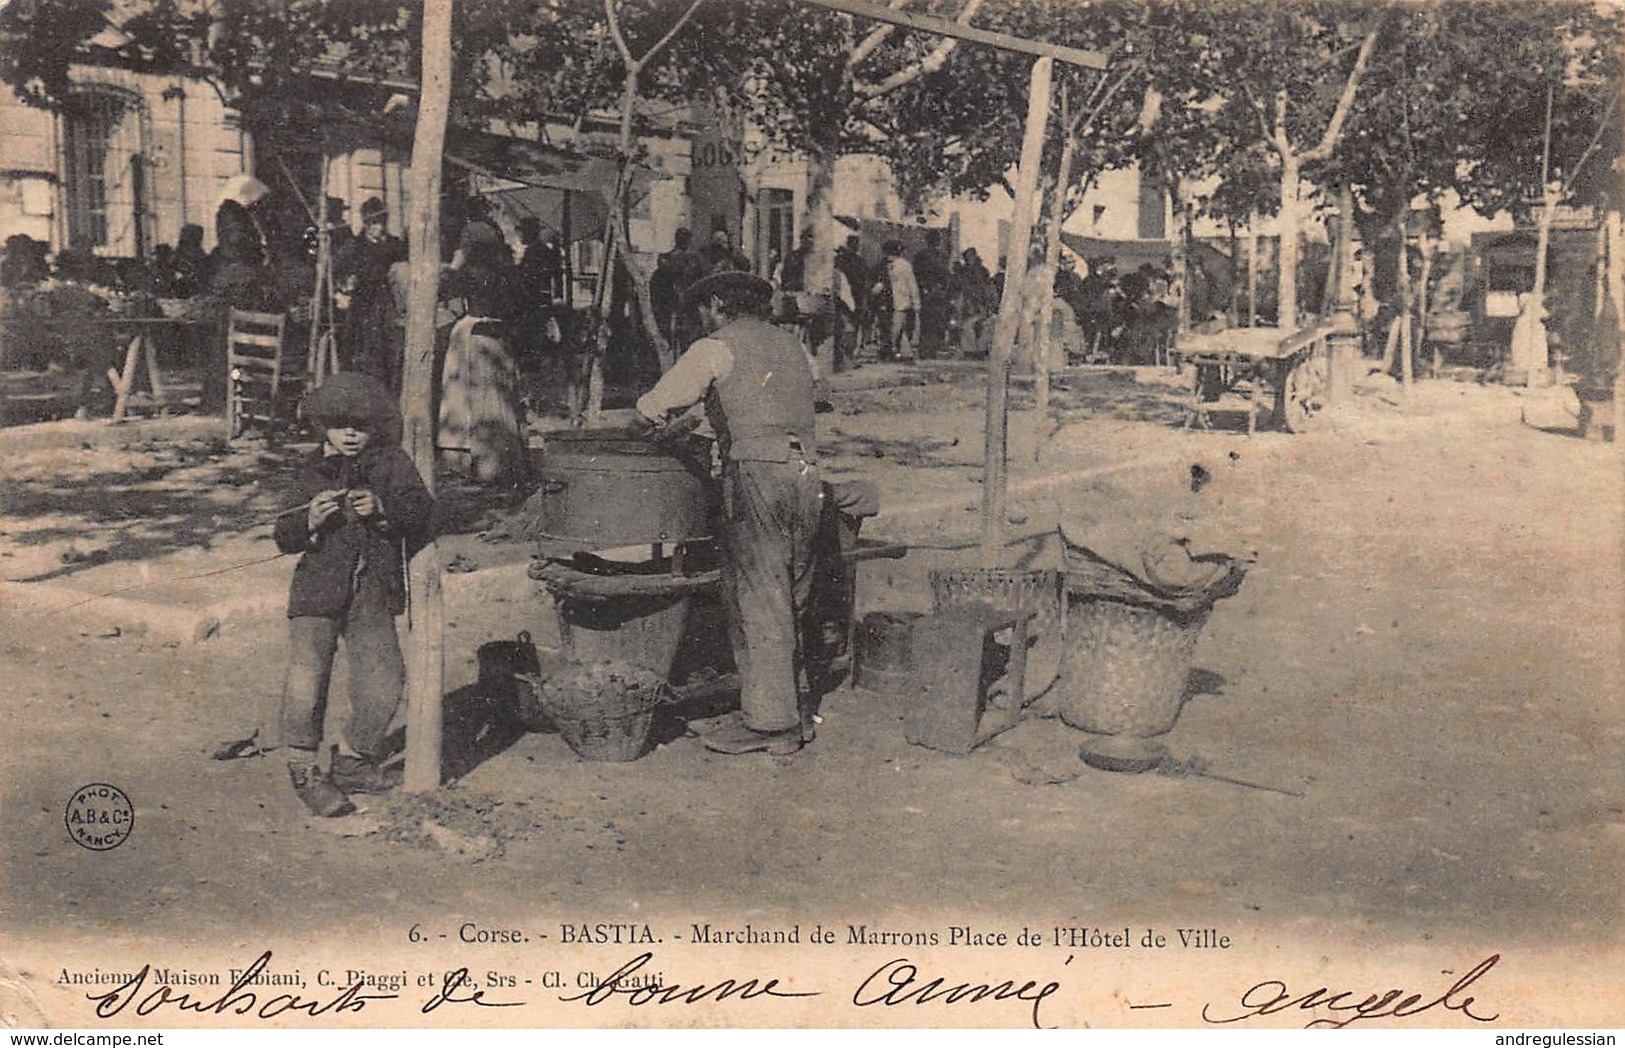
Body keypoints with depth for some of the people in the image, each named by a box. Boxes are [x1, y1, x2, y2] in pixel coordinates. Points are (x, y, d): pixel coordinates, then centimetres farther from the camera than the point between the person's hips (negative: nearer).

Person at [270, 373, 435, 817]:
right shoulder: (312, 473, 14)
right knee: (306, 680, -12)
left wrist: (382, 509, -24)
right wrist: (309, 521, -12)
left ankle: (352, 762, 16)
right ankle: (305, 771, 4)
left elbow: (420, 508, -5)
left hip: (373, 596, 0)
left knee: (383, 684, -7)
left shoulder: (391, 463, 9)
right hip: (318, 586, 0)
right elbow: (284, 537, 10)